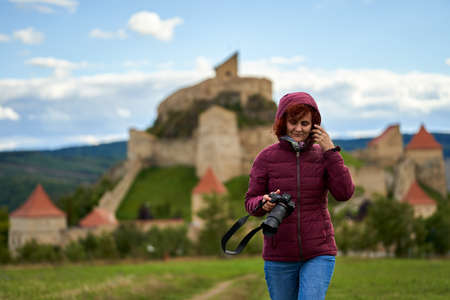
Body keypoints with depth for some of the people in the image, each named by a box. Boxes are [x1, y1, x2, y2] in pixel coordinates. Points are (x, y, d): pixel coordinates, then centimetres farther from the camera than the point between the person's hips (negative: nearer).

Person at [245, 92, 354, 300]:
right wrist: (264, 204, -23)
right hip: (279, 256, 1)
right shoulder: (266, 158, -2)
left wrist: (330, 150, -13)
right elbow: (250, 203, 0)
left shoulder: (323, 155, 1)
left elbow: (344, 193, -11)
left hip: (318, 253, -1)